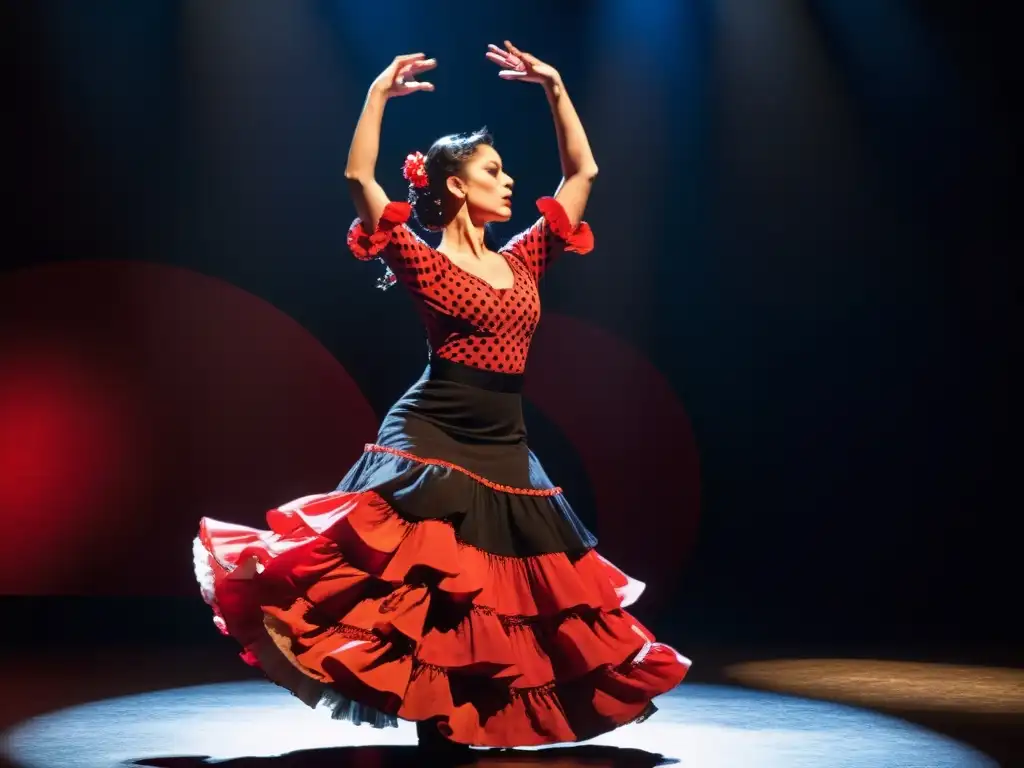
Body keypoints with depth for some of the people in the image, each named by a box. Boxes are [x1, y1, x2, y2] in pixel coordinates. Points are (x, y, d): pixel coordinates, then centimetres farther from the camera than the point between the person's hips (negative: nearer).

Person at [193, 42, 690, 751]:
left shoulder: (521, 262, 12)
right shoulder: (420, 262, -2)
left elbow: (583, 173, 19)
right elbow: (359, 178, -13)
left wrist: (555, 88, 17)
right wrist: (379, 93, -9)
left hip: (504, 454, 6)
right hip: (430, 444, -6)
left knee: (502, 598, 7)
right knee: (417, 590, -10)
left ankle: (470, 723, 18)